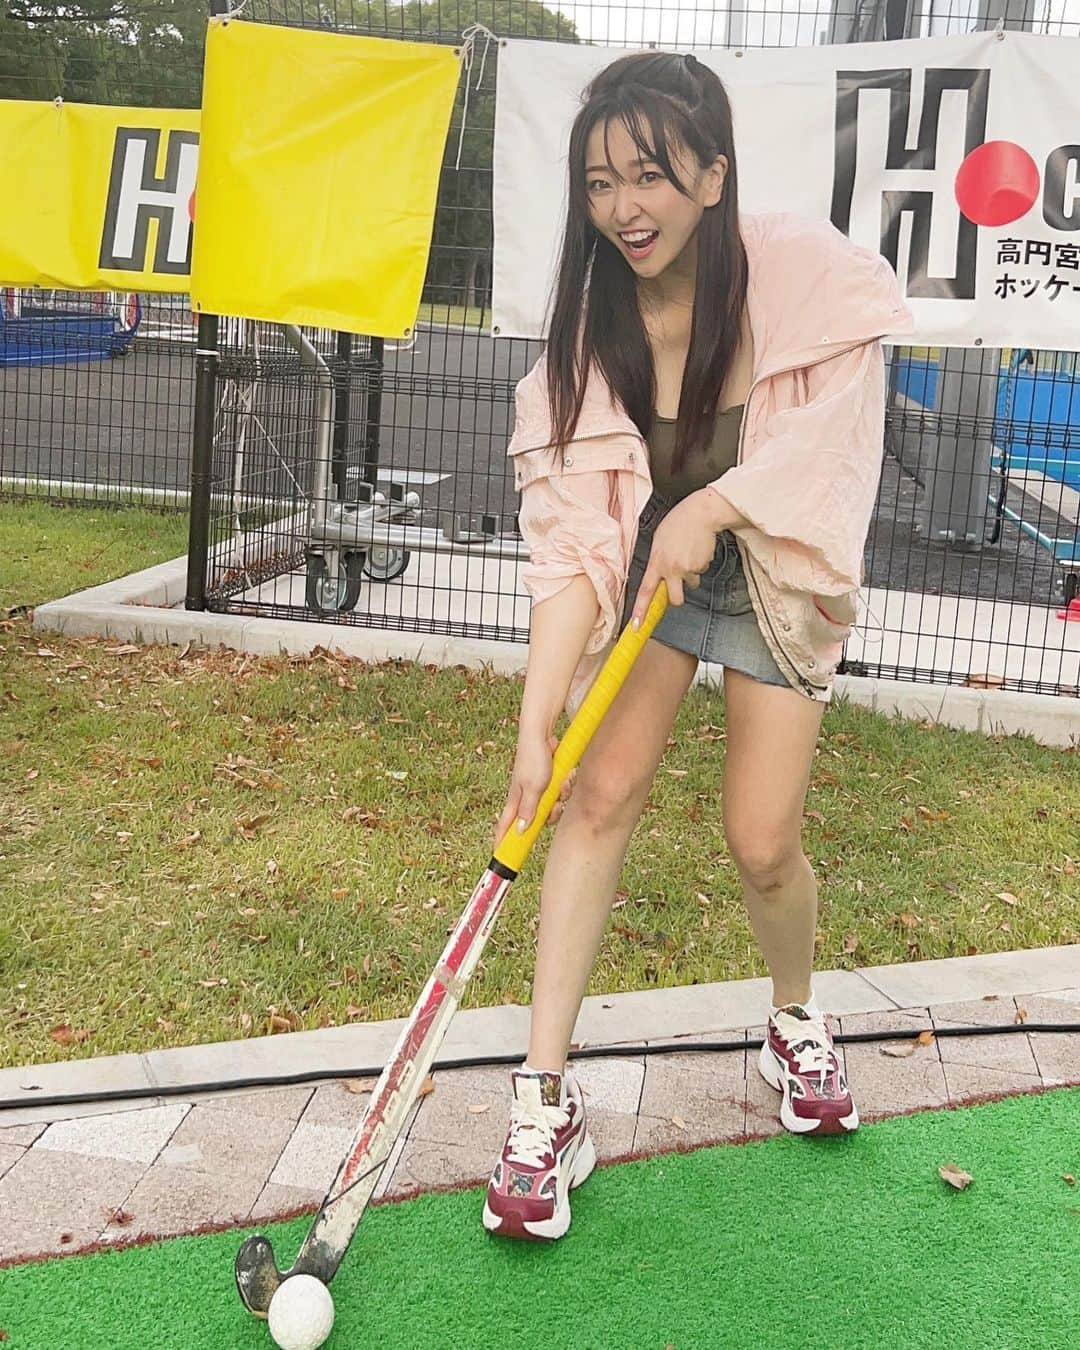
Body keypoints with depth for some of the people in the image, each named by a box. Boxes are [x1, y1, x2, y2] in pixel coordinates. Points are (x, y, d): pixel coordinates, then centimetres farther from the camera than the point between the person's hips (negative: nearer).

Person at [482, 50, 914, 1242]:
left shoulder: (806, 274, -25)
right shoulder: (590, 325, -19)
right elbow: (571, 541, -23)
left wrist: (714, 507, -31)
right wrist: (535, 726, -30)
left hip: (779, 574, -1)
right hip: (648, 569, 2)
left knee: (762, 843, -4)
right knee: (601, 790, -12)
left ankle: (796, 1023, 30)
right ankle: (545, 1100, -2)